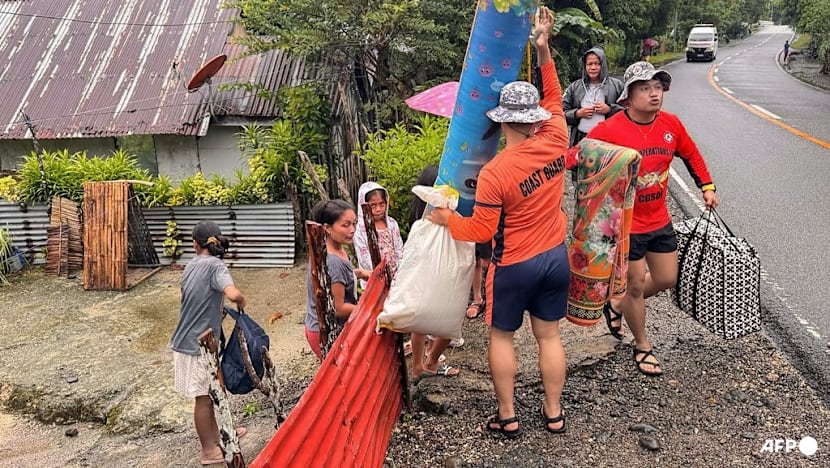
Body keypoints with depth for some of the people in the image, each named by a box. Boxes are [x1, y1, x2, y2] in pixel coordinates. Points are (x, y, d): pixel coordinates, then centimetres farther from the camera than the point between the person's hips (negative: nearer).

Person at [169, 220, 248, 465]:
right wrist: (242, 301, -13)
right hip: (200, 343, -8)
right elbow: (233, 294, -34)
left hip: (187, 339, 8)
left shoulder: (191, 266, 6)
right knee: (204, 396, 5)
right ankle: (209, 450, 19)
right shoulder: (215, 265, -18)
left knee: (209, 392, 23)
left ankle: (215, 433, 40)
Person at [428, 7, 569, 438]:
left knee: (501, 336, 14)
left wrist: (446, 219, 0)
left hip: (514, 266, -5)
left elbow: (480, 231, -16)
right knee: (549, 336, 17)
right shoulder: (555, 143, -9)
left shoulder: (494, 173, -23)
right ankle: (553, 412, 29)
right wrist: (543, 50, 8)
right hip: (556, 257, 5)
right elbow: (554, 99, 11)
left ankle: (507, 416, 24)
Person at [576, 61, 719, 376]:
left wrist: (707, 187, 13)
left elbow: (691, 155, 14)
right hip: (625, 223, -6)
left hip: (659, 220, 6)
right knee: (636, 284, 8)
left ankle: (617, 306, 42)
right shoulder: (609, 130, -21)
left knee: (667, 279, 16)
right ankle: (642, 346, 31)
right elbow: (575, 159, -17)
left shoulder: (671, 124, -3)